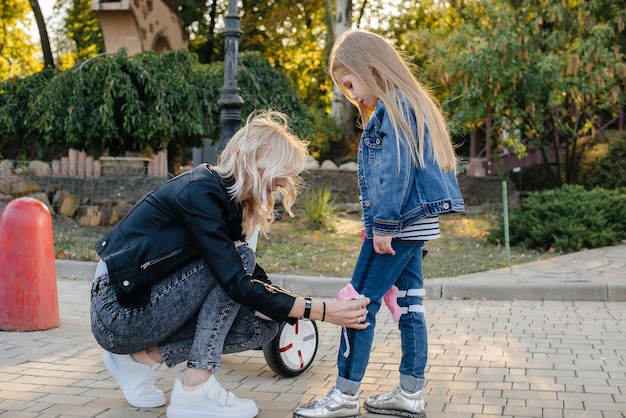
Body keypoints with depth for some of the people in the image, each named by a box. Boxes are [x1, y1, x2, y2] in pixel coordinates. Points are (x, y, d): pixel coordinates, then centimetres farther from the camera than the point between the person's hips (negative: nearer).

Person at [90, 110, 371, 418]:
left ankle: (144, 357, 4)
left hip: (144, 304, 9)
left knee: (262, 325, 0)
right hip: (119, 313, -9)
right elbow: (238, 284, -26)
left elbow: (252, 278, 10)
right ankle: (195, 389, -16)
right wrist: (322, 312, -25)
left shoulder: (230, 202, 7)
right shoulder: (199, 193, -21)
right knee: (239, 260, -18)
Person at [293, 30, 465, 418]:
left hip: (399, 223, -10)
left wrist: (384, 224, -19)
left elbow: (396, 170, -20)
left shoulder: (393, 108, -12)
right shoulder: (408, 105, 18)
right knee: (408, 305, 10)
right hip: (415, 224, 10)